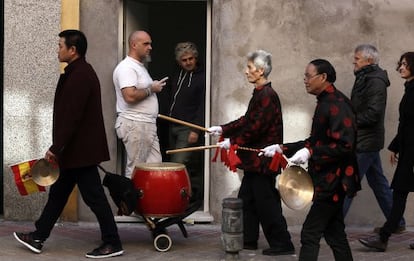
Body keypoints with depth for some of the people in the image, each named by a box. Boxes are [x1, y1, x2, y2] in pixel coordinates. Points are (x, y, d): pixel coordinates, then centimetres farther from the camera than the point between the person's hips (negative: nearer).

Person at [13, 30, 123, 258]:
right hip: (77, 150, 11)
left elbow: (71, 117, -24)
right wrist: (58, 148, 21)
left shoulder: (80, 76, -20)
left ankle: (112, 244, 4)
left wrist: (55, 148, -21)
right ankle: (38, 237, 25)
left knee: (94, 196, -4)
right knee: (58, 192, 16)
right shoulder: (80, 72, 14)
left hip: (81, 149, -11)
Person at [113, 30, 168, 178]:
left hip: (148, 124, 10)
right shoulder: (126, 67, -14)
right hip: (135, 125, -10)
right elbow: (130, 96, -26)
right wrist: (151, 89, -14)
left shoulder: (140, 66, 20)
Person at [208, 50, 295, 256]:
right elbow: (247, 120, 20)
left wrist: (233, 142, -17)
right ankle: (248, 239, 24)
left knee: (266, 202, -5)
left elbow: (257, 127, -23)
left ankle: (282, 244, 2)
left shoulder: (267, 95, -18)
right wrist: (223, 129, 16)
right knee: (246, 199, 15)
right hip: (255, 161, 10)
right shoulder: (260, 94, 13)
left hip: (263, 160, -10)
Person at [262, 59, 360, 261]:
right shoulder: (326, 102, 13)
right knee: (334, 233, 14)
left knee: (310, 233, -8)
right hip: (328, 180, 10)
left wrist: (310, 153, -26)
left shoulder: (337, 104, -18)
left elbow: (344, 145, -25)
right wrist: (282, 148, 14)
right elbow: (316, 142, 20)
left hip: (333, 181, -10)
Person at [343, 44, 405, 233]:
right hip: (367, 141, 10)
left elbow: (373, 113, -23)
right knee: (378, 182, 16)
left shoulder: (375, 81, -15)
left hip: (365, 143, -10)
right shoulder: (365, 78, 15)